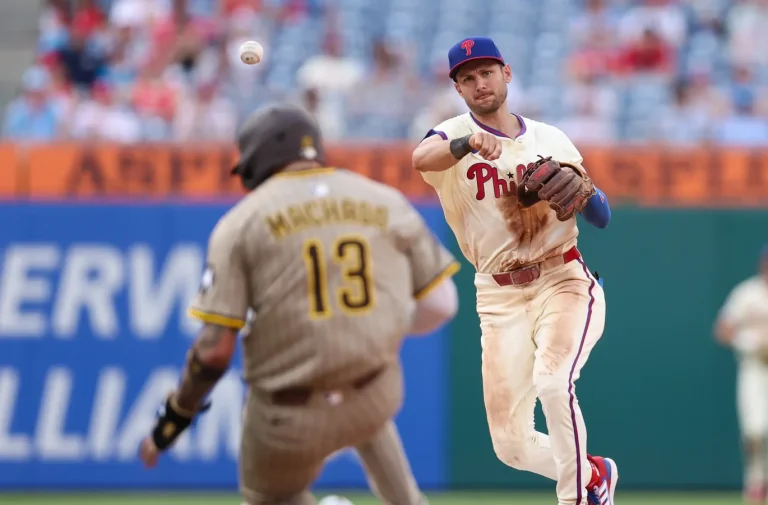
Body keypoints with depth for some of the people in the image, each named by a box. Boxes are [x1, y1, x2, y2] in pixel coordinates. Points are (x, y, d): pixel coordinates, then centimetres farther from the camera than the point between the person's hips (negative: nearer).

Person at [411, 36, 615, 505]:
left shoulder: (550, 140, 9)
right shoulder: (453, 136, 0)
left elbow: (602, 217, 8)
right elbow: (422, 158, -26)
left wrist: (583, 190, -15)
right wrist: (468, 142, -46)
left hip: (564, 282, -1)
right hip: (500, 299, 1)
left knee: (552, 382, -30)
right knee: (512, 444, 0)